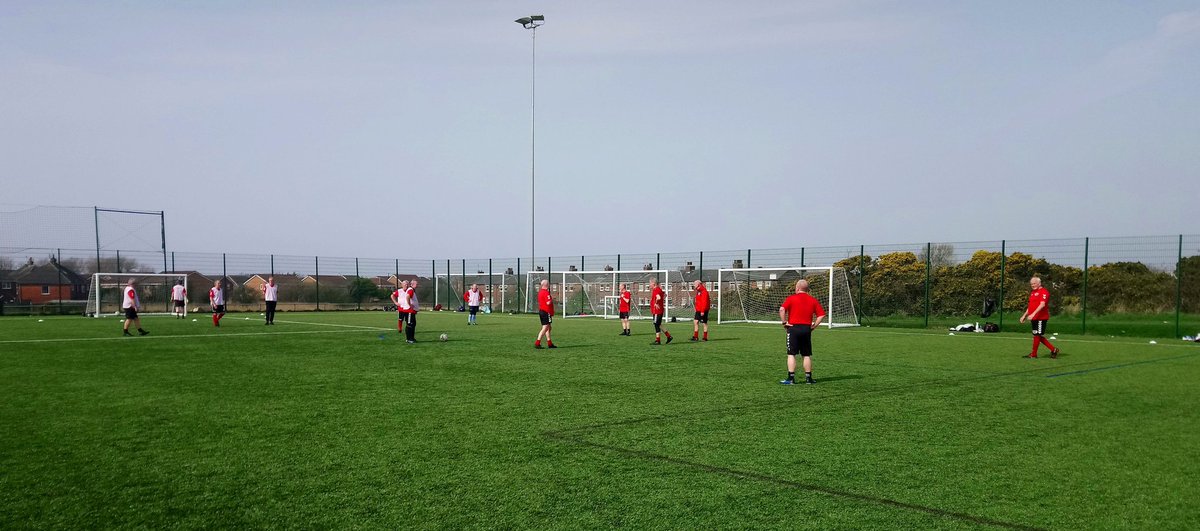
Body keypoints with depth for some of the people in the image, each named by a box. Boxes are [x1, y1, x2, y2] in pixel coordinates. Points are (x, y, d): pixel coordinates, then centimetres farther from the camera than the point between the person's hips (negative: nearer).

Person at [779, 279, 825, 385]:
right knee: (807, 355, 12)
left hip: (793, 328, -4)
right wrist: (814, 326, 6)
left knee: (791, 354, -1)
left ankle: (791, 378, -5)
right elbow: (822, 315, 4)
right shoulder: (813, 300, 9)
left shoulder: (791, 298, -3)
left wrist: (784, 322, -8)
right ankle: (808, 378, 15)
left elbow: (782, 309, -17)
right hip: (807, 329, 4)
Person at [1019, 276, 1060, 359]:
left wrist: (1033, 314, -30)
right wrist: (1025, 315, 22)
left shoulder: (1043, 292, -11)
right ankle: (1053, 350, 20)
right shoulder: (1032, 293, 19)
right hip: (1034, 318, 9)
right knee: (1039, 336, 11)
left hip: (1041, 318, -9)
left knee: (1037, 335, -4)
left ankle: (1034, 354, 3)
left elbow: (1042, 305, -22)